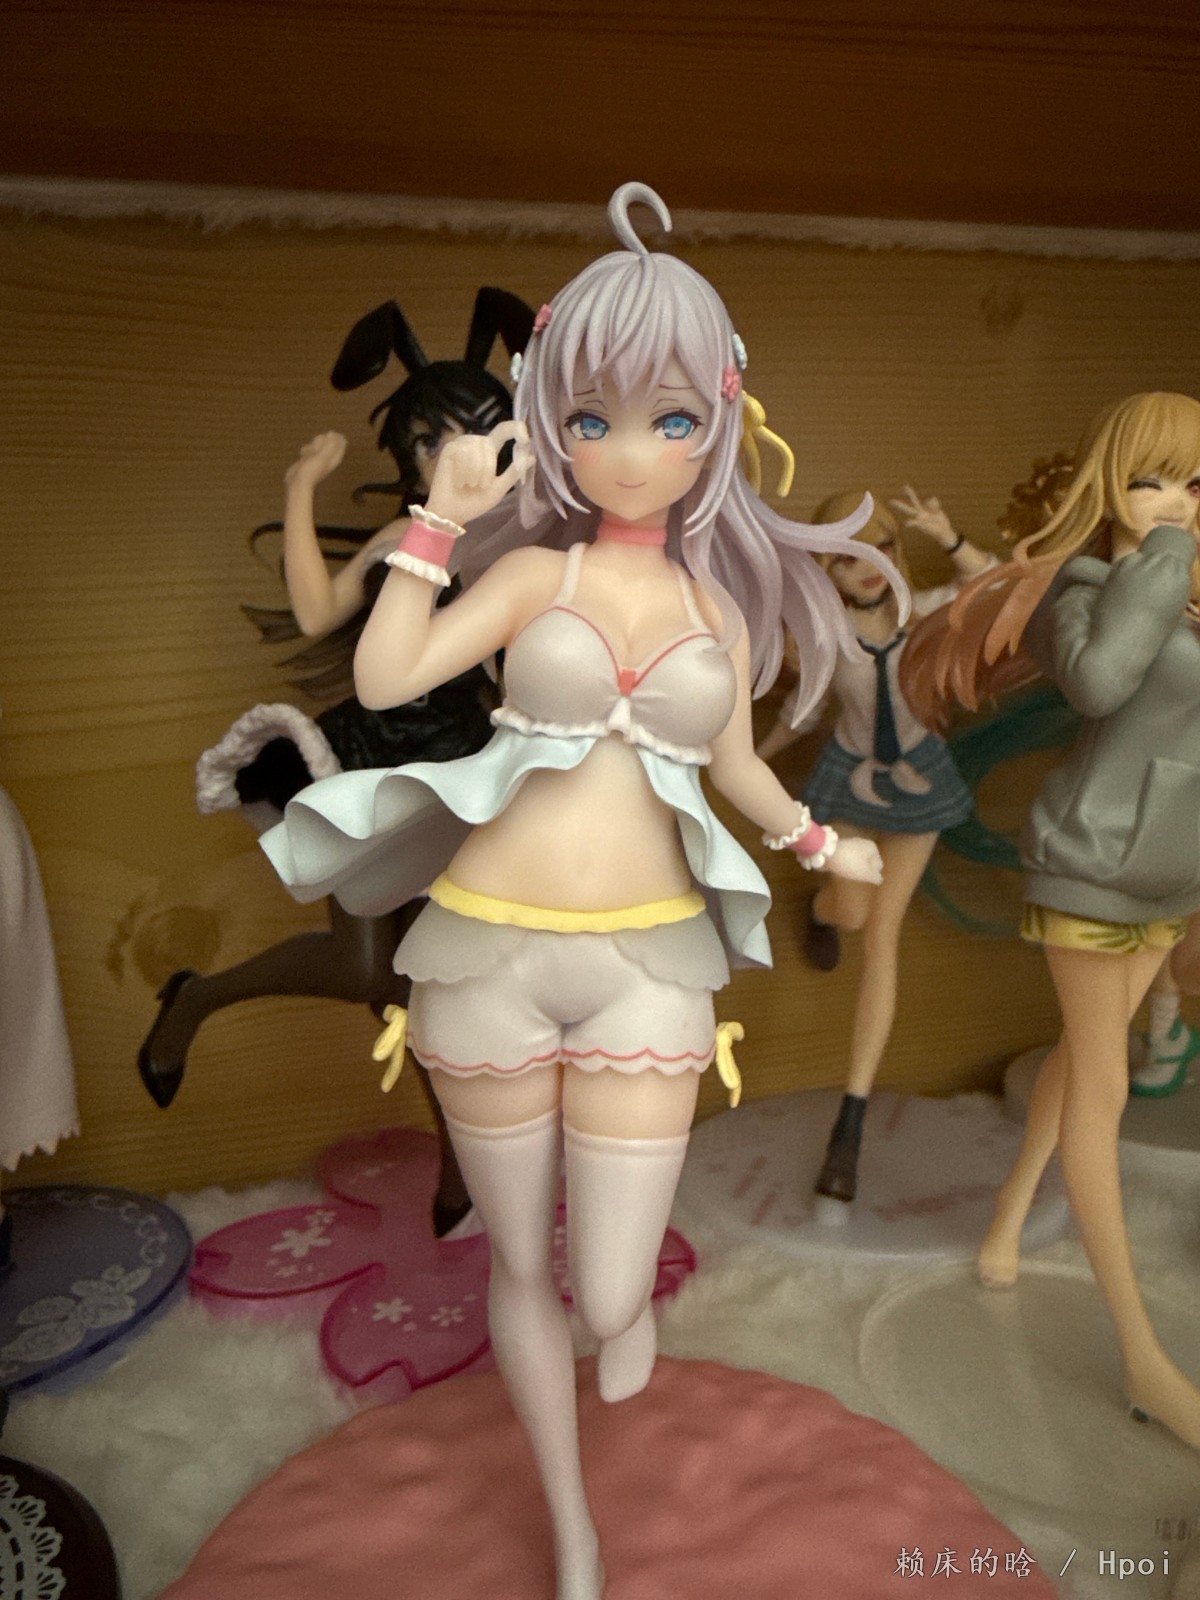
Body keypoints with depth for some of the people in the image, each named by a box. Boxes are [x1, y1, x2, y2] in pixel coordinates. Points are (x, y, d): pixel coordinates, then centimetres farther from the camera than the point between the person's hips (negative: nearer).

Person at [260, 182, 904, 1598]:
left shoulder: (720, 607, 7)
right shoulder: (533, 572, 0)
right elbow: (383, 677, -13)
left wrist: (818, 844, 31)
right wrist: (441, 514, -9)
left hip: (648, 960, 1)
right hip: (493, 949, -1)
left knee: (609, 1299, 0)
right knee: (521, 1268, 15)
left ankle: (631, 1281, 42)